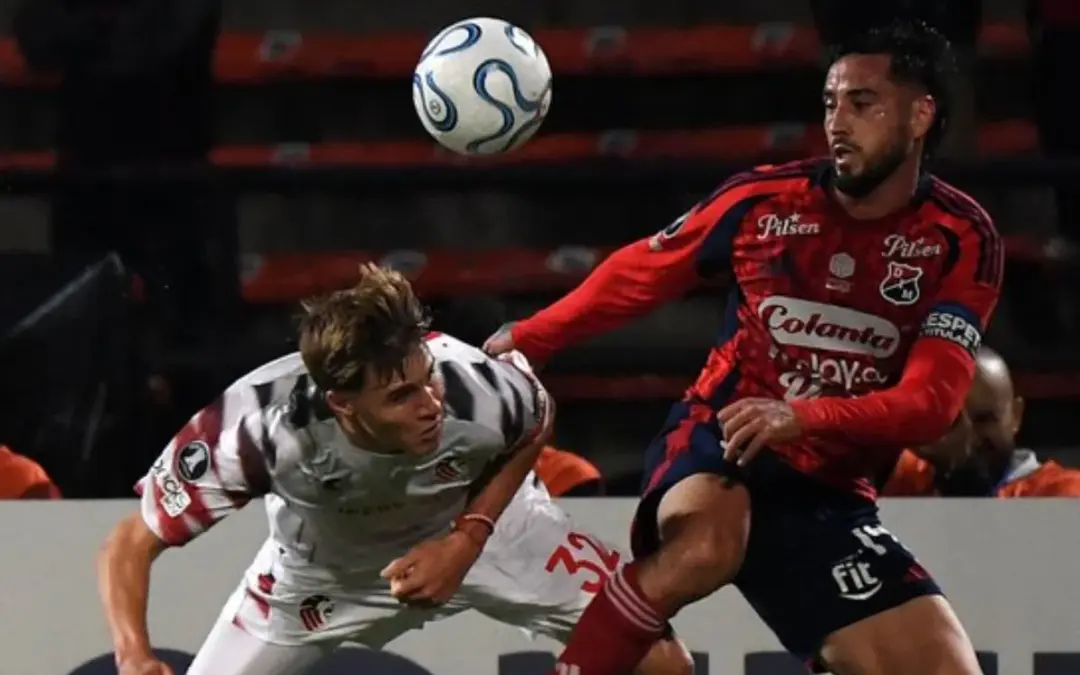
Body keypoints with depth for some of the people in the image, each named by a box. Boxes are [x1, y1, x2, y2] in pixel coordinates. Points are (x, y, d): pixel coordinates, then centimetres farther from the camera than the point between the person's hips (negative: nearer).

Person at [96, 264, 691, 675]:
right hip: (323, 562, -1)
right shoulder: (260, 426, -40)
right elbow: (129, 545, -29)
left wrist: (464, 542, -19)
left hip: (478, 522, 1)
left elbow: (534, 429, -8)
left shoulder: (482, 391, -36)